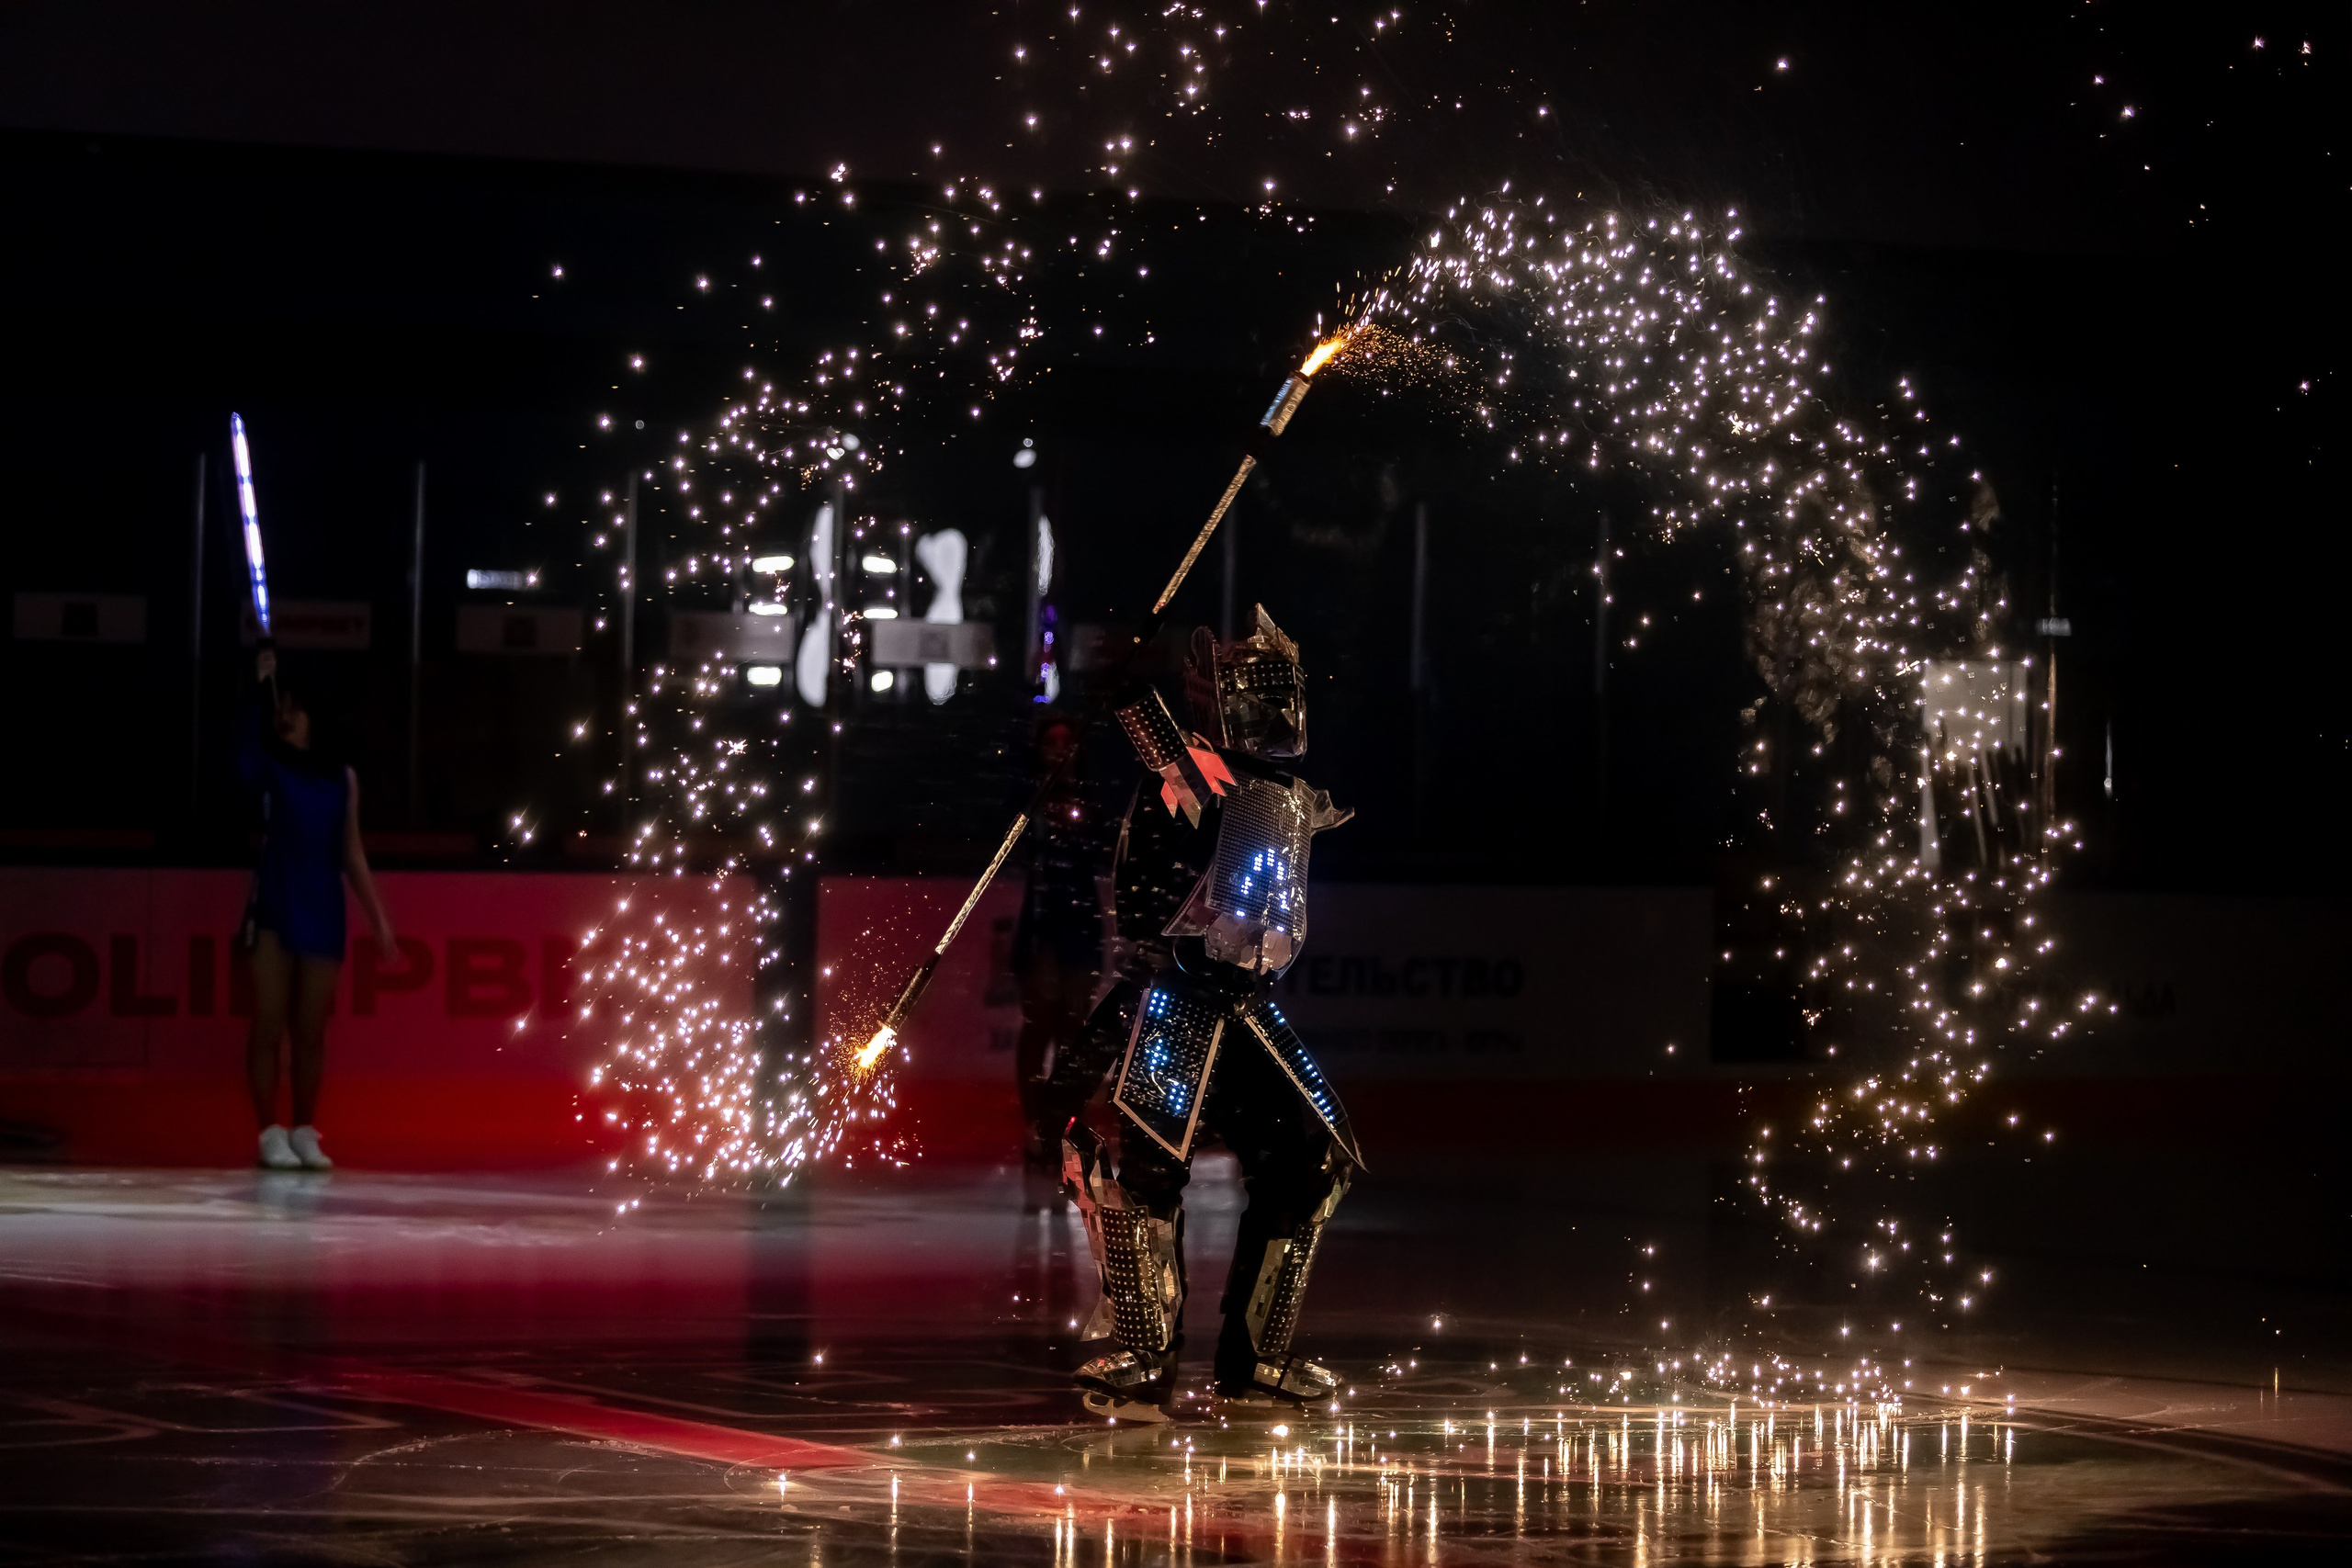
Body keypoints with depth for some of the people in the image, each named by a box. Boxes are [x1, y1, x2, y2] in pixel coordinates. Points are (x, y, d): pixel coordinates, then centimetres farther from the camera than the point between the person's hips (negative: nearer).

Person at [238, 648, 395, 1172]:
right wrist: (261, 689, -31)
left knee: (310, 1031, 7)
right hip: (274, 911, -3)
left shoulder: (341, 777, 11)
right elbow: (245, 753, -22)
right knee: (268, 1026, -4)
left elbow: (352, 854, 14)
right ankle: (271, 1134, -1)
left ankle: (305, 1133, 14)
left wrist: (378, 918, 9)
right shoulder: (268, 768, 3)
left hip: (323, 913, 3)